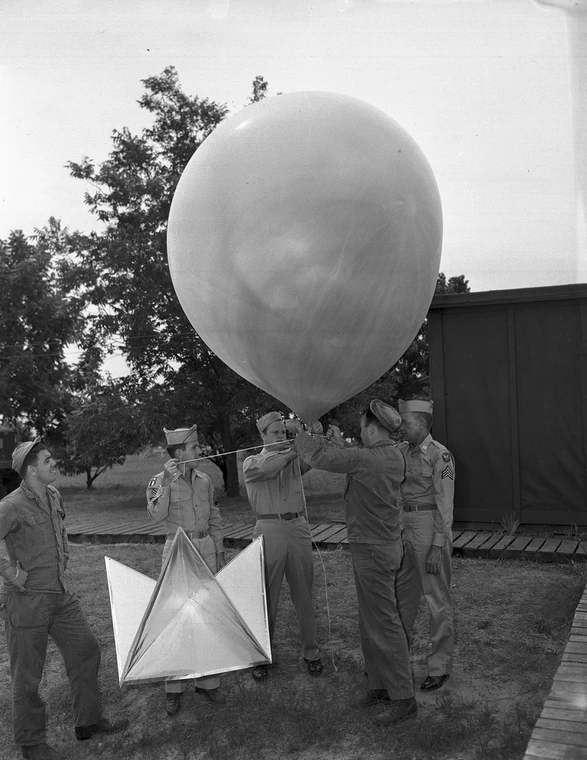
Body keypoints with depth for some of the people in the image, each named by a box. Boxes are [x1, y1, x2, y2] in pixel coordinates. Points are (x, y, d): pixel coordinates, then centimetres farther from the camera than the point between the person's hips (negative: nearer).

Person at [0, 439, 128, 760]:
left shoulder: (54, 496, 5)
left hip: (62, 594, 8)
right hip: (28, 600, -8)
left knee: (86, 651, 15)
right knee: (27, 673, 7)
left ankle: (88, 721, 33)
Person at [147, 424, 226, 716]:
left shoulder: (204, 480, 7)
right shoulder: (160, 481, -5)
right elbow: (157, 515, -22)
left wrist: (219, 552, 12)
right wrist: (167, 481, -29)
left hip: (206, 549, 4)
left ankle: (208, 681, 20)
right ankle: (174, 687, 12)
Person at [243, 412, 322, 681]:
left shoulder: (295, 458, 12)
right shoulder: (251, 462, 5)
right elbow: (266, 468, -19)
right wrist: (293, 450, -24)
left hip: (298, 528, 2)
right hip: (269, 530, -2)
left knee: (304, 593, 8)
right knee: (266, 595, 3)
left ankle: (311, 652, 20)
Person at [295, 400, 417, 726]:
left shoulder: (368, 459, -24)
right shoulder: (393, 456, 3)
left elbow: (320, 456, -17)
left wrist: (303, 436, 2)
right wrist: (340, 443, 21)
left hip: (373, 551, -10)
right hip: (387, 544, 10)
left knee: (384, 624, -1)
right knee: (372, 621, 18)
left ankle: (403, 698, 8)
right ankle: (382, 686, 29)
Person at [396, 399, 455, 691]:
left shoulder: (440, 455, -13)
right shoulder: (401, 451, 8)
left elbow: (445, 504, -15)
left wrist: (437, 547, -17)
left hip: (430, 528, -7)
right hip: (405, 527, 7)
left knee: (438, 599, 5)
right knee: (404, 593, 19)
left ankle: (440, 666, 18)